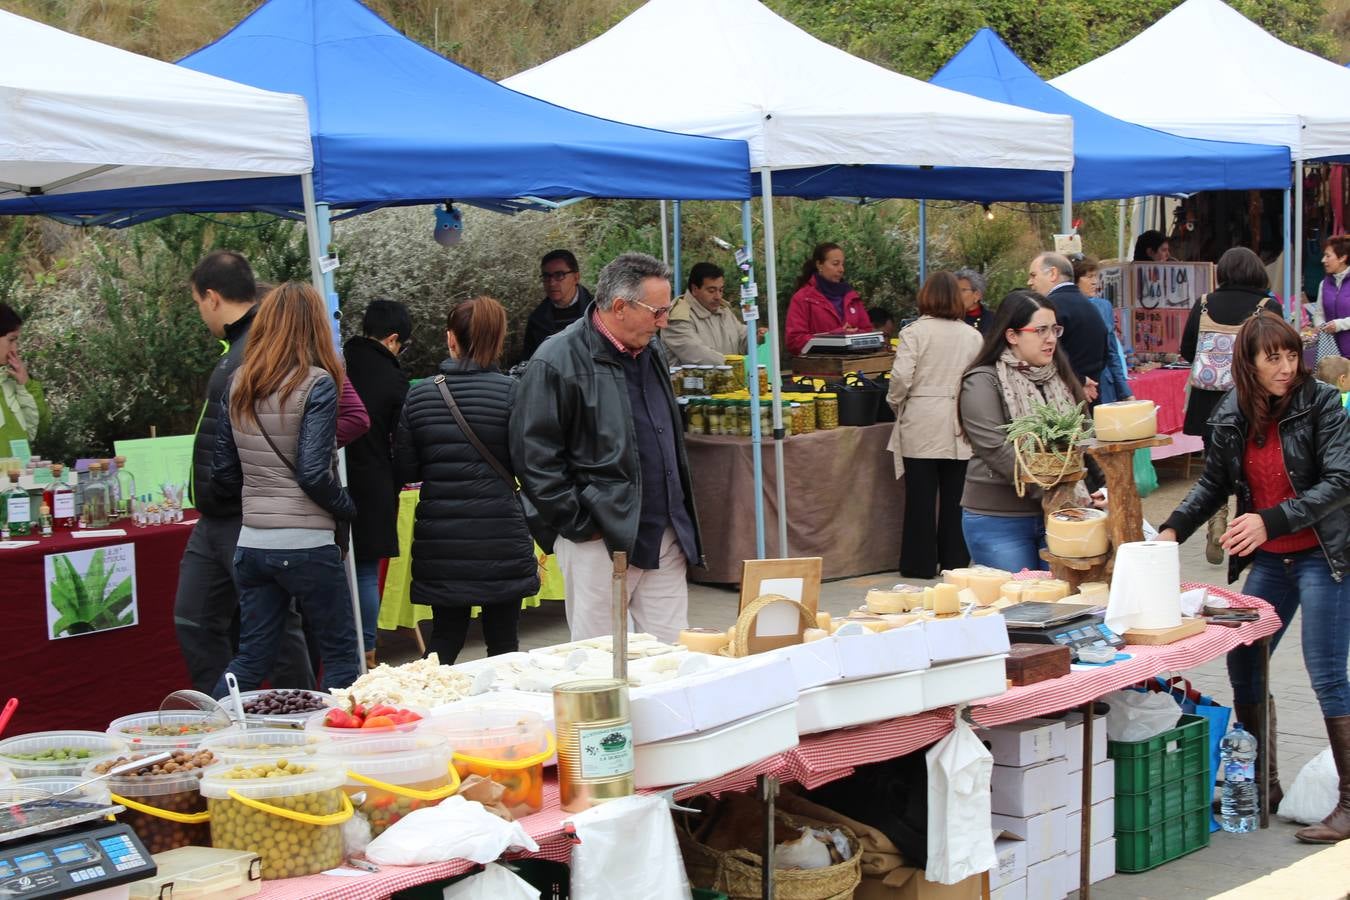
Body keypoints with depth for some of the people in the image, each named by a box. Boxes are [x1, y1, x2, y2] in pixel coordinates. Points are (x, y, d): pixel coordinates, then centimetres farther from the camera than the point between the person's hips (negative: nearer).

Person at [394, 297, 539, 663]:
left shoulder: (419, 395, 2)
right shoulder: (510, 391, -6)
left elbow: (405, 470, 4)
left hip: (439, 542, 3)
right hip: (500, 538, -2)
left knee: (444, 636, 13)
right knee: (503, 639, 8)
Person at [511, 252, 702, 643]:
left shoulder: (651, 352, 13)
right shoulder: (558, 362, -12)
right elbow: (535, 456, -14)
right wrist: (579, 523, -14)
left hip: (665, 537, 7)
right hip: (599, 540, -7)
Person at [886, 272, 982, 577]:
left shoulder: (915, 331, -6)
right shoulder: (972, 335, 3)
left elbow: (901, 377, -12)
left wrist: (895, 402, 6)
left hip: (921, 426, -3)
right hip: (959, 429, 3)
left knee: (921, 495, 3)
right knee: (954, 496, 10)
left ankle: (921, 563, 8)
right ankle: (955, 561, 15)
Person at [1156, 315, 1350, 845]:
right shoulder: (1231, 417, 3)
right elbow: (1214, 485, 14)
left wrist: (1270, 521, -27)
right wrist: (1173, 530, 0)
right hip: (1269, 561, 6)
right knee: (1242, 666, 8)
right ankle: (1262, 784, 25)